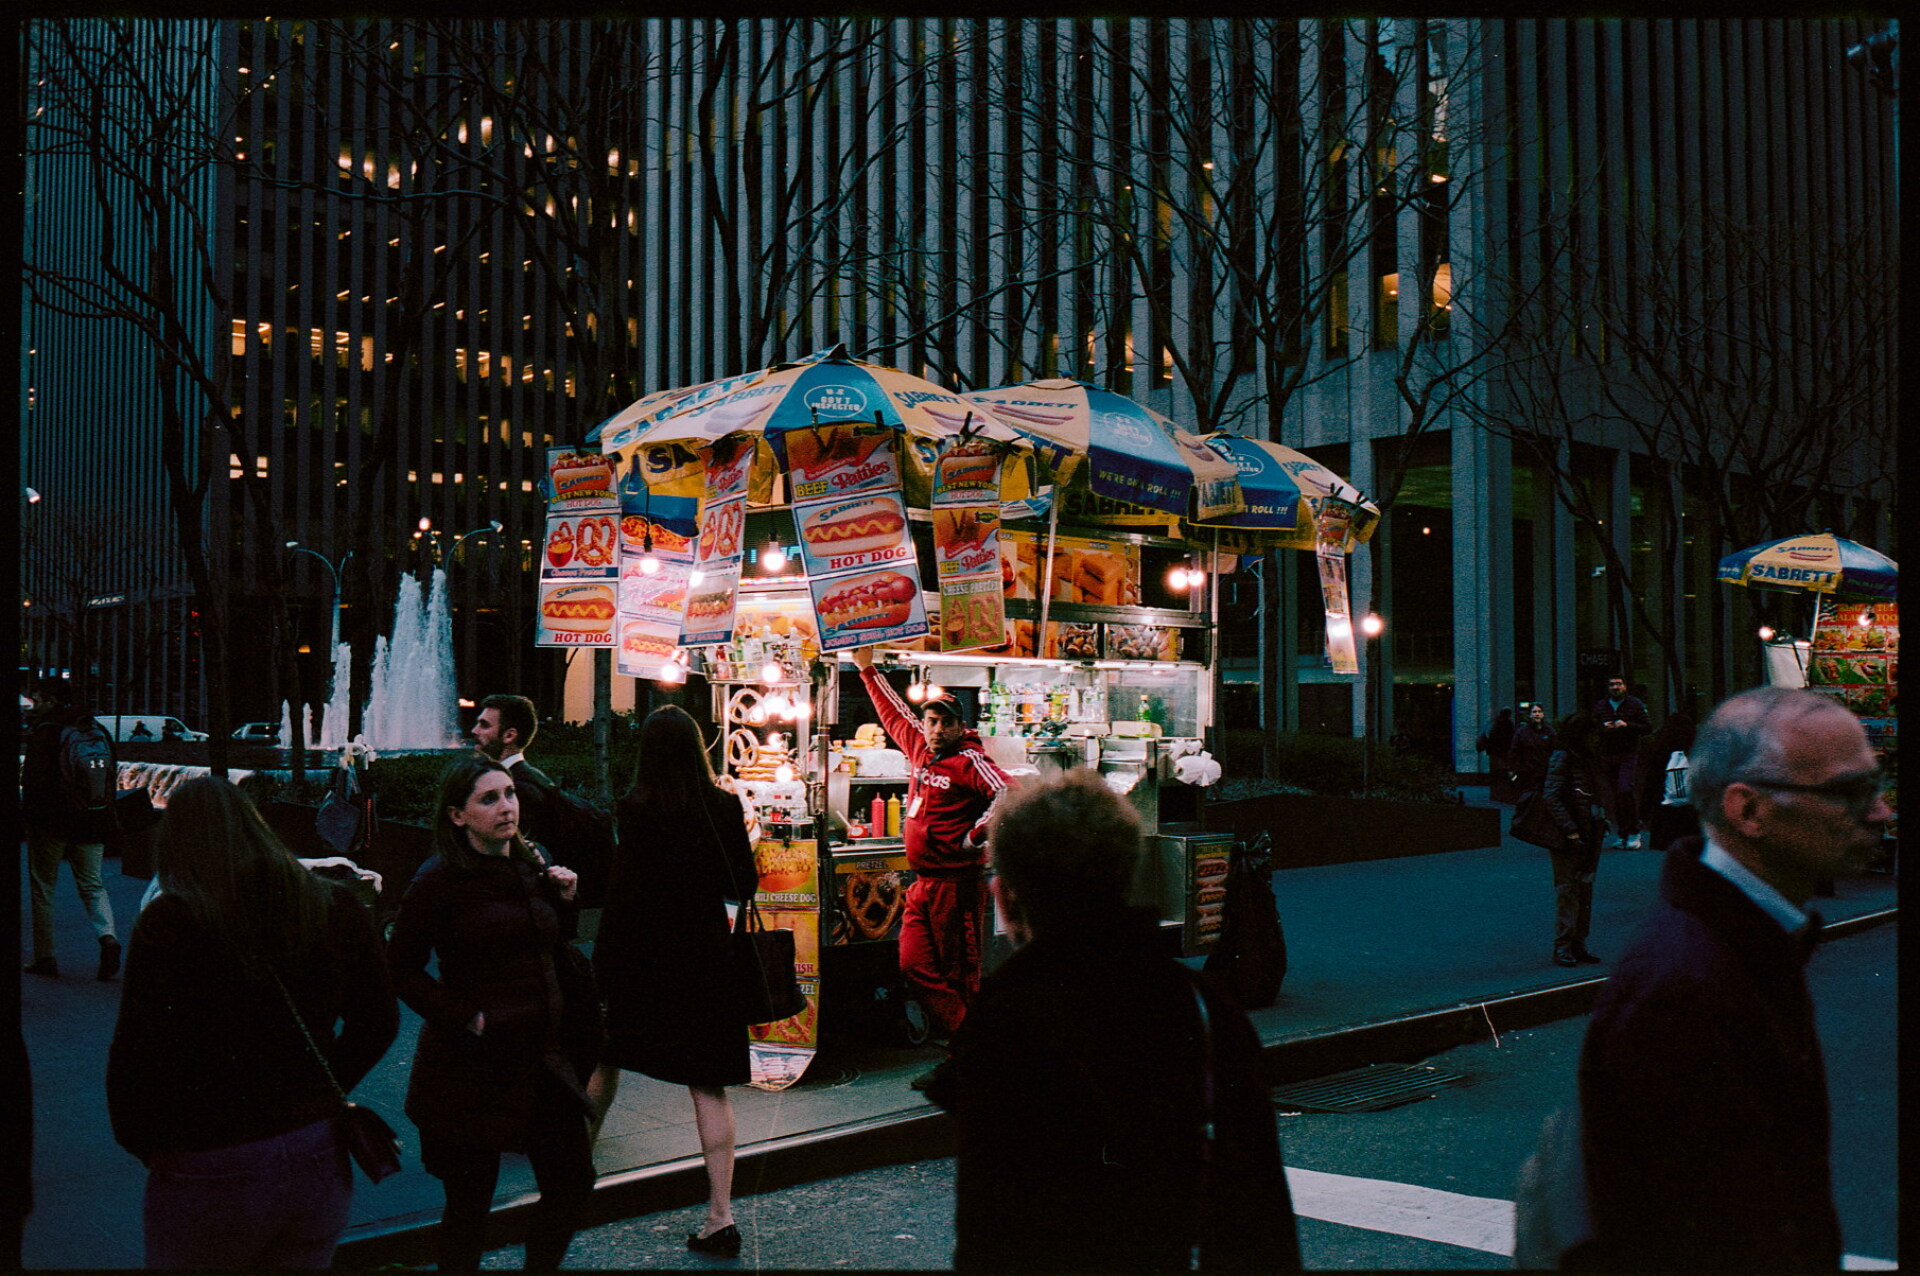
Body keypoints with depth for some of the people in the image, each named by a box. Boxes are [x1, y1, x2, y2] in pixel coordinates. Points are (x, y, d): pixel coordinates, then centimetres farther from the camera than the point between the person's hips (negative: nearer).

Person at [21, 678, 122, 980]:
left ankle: (45, 958, 8)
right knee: (93, 886, 11)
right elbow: (112, 780, 12)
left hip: (51, 823, -5)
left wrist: (28, 818, -5)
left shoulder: (45, 731, -9)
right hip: (92, 825, 5)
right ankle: (107, 936, -13)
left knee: (42, 888, 7)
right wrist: (106, 822, 17)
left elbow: (34, 780, -15)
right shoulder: (100, 732, 10)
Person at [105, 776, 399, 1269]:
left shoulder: (169, 921, -14)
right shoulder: (336, 907, -1)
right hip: (320, 1164, 4)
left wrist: (143, 1142, 3)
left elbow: (137, 1057, -14)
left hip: (212, 1171, -4)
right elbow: (377, 1023, 7)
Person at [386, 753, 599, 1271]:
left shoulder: (532, 866, 8)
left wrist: (564, 902, 3)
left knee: (572, 1184, 9)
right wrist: (467, 1017, -16)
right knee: (471, 1200, 6)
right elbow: (401, 969, -11)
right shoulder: (440, 879, -12)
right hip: (473, 1064, -6)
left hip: (543, 1055, 6)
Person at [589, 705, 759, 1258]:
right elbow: (744, 887, 3)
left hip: (639, 958, -2)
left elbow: (622, 894, -14)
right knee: (709, 1087, 4)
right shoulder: (725, 806, -4)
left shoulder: (635, 810, -13)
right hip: (704, 957, 2)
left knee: (605, 1060, 21)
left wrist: (603, 965, -7)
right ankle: (720, 1217, 2)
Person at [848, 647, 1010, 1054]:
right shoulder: (919, 748, 11)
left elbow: (1010, 795, -25)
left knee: (959, 972, -3)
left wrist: (975, 837, -20)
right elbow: (893, 713, 27)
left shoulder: (969, 761, -11)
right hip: (922, 881, 8)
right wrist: (867, 670, 32)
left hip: (956, 882, -8)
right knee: (915, 965, 7)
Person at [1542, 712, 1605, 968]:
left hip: (1589, 834, 8)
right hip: (1568, 839, -8)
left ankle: (1578, 946, 16)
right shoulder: (1561, 758, -10)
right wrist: (1570, 830, -22)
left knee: (1585, 889, 10)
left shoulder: (1588, 759, 16)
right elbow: (1550, 796, -18)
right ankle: (1562, 949, -2)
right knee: (1567, 889, -6)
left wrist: (1601, 823, 10)